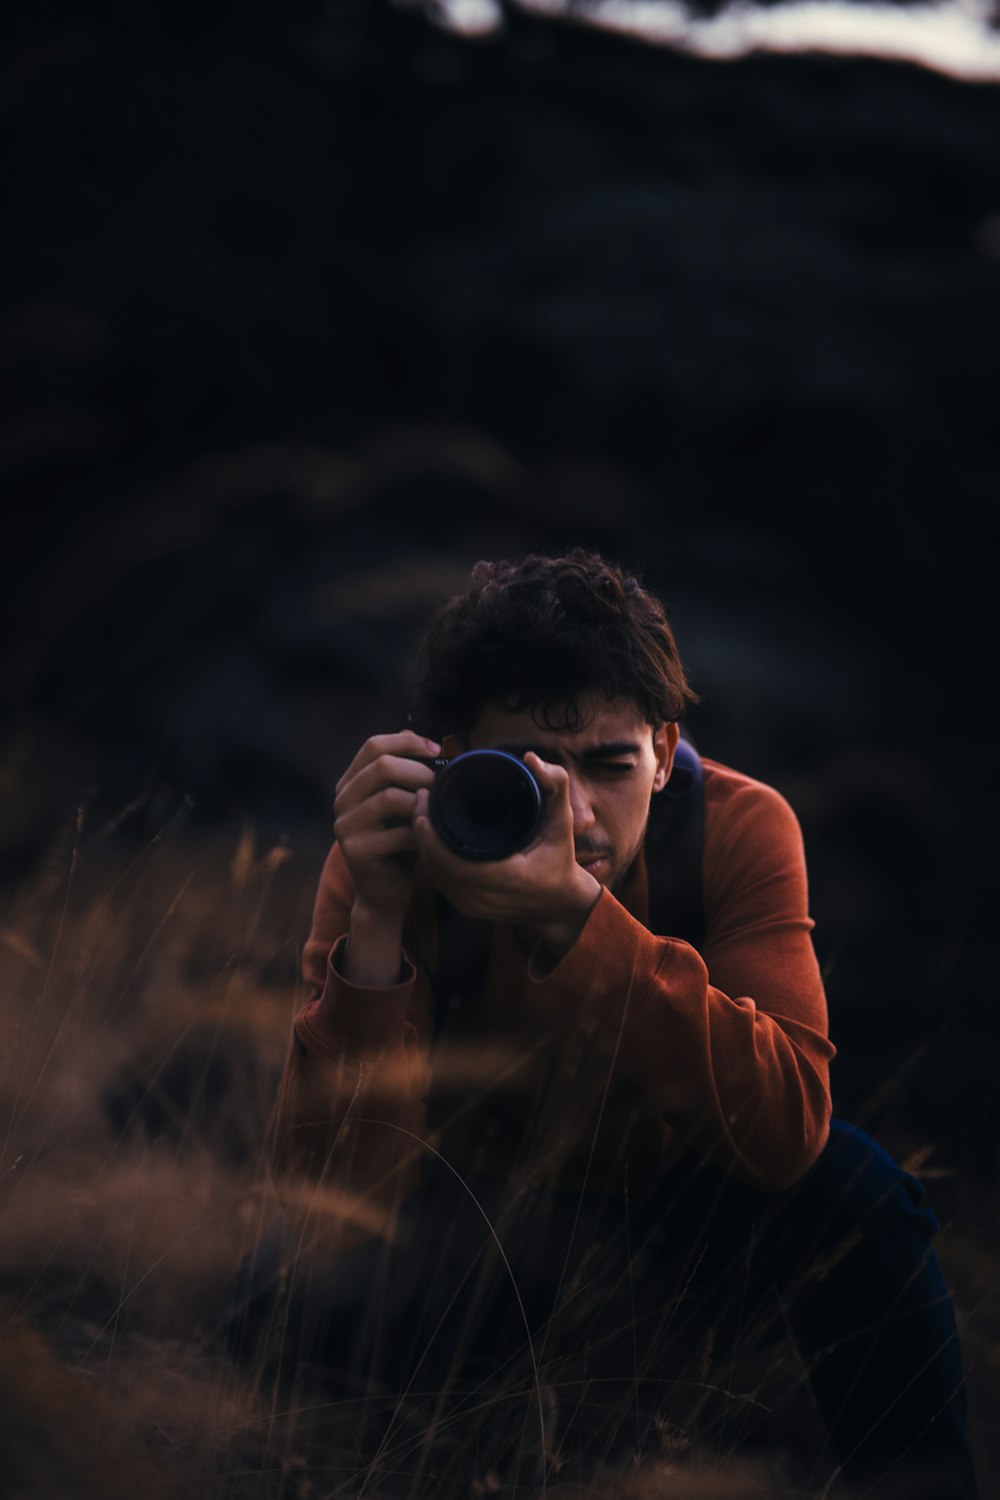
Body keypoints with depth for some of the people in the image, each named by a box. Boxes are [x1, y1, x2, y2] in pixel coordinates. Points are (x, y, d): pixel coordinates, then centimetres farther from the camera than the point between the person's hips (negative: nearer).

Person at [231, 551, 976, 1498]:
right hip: (483, 1254, 1)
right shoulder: (394, 860, -22)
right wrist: (377, 923, -43)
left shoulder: (738, 828, -21)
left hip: (677, 1248, -1)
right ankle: (633, 1421, -4)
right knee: (293, 1291, -28)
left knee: (845, 1182, -30)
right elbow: (338, 1212, -30)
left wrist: (577, 914, -46)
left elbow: (786, 1130, -36)